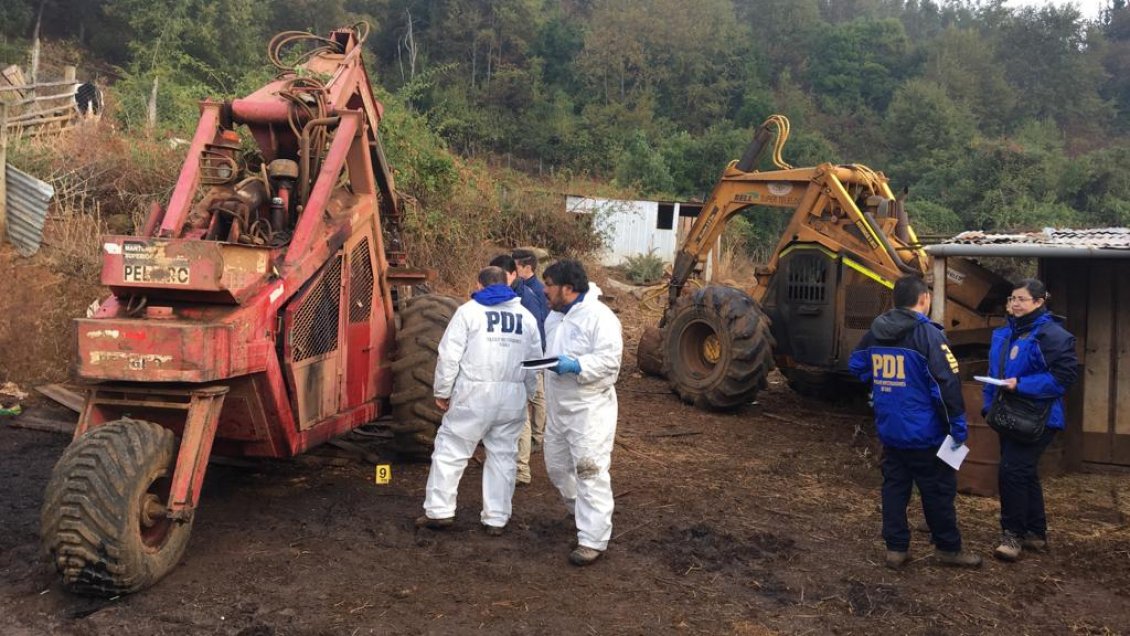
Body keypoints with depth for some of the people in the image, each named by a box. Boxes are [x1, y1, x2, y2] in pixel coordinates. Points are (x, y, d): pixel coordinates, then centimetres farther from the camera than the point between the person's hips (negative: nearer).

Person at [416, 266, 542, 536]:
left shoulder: (469, 311, 0)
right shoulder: (526, 316, 13)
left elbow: (449, 355, -5)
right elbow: (535, 362, 14)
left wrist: (442, 392, 3)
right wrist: (526, 392, 22)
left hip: (475, 393, -4)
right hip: (512, 396, 4)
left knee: (450, 449, 7)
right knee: (503, 456, 11)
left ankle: (439, 511, 8)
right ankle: (496, 518, 14)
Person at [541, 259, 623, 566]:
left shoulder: (599, 316, -16)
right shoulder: (554, 316, 12)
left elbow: (609, 359, -23)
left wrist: (576, 366, -33)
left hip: (590, 409, -9)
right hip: (558, 408, 9)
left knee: (590, 473, -7)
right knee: (557, 467, 18)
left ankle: (593, 540, -2)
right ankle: (583, 514, 41)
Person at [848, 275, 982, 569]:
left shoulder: (875, 332, 3)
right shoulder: (927, 334, -17)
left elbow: (856, 365, 17)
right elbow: (947, 381, -20)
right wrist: (958, 425, -12)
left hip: (889, 429, 6)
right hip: (924, 432, -6)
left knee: (894, 486, 12)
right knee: (938, 490, 8)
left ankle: (896, 547, 17)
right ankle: (948, 547, 21)